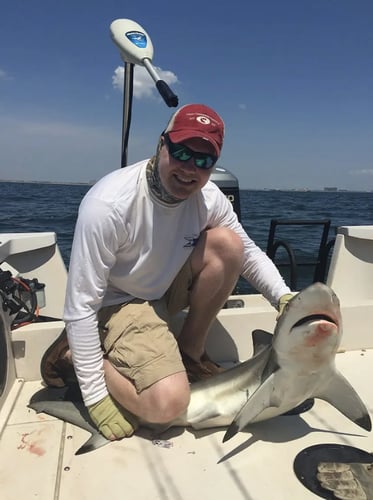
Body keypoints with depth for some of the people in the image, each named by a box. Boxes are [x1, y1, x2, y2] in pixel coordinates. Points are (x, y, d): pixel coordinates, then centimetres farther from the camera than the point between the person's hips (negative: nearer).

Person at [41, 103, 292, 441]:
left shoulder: (209, 198, -13)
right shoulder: (108, 204, -29)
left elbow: (249, 252, 1)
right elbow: (81, 305, -25)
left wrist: (283, 297, -17)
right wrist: (97, 398, -21)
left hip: (167, 288, 6)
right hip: (118, 303, -5)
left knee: (228, 242, -17)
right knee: (168, 403, -24)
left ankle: (190, 352, 2)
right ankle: (73, 355, 4)